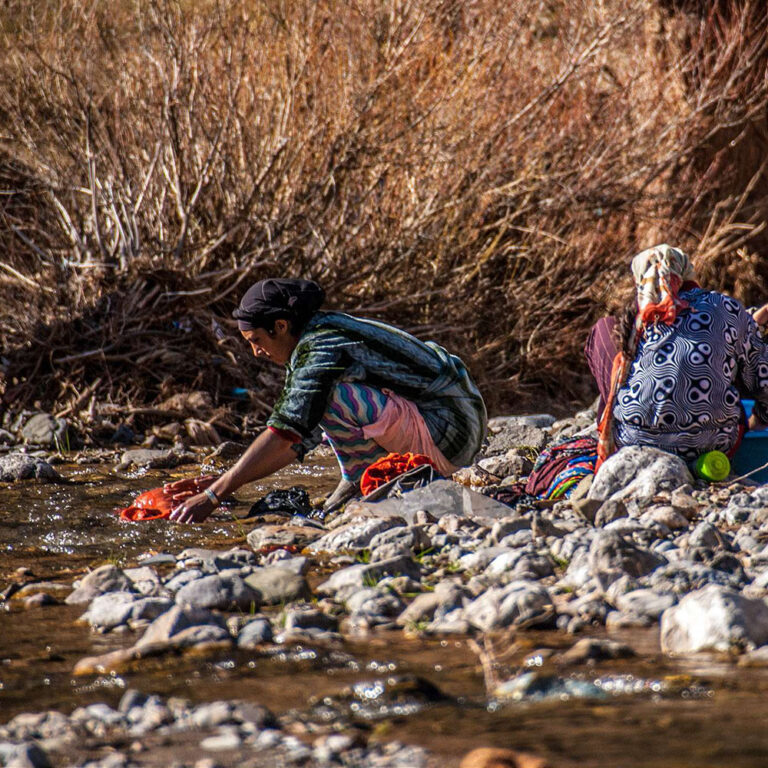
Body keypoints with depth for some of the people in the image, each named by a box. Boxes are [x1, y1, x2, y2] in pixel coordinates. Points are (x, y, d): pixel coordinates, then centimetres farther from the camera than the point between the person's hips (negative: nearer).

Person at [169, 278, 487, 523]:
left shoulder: (324, 348, -16)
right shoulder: (318, 340, 14)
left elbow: (283, 434, -22)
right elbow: (293, 444, 16)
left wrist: (212, 497, -20)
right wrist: (213, 484, 10)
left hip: (447, 431, -10)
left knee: (328, 396, -22)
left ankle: (360, 485, -5)